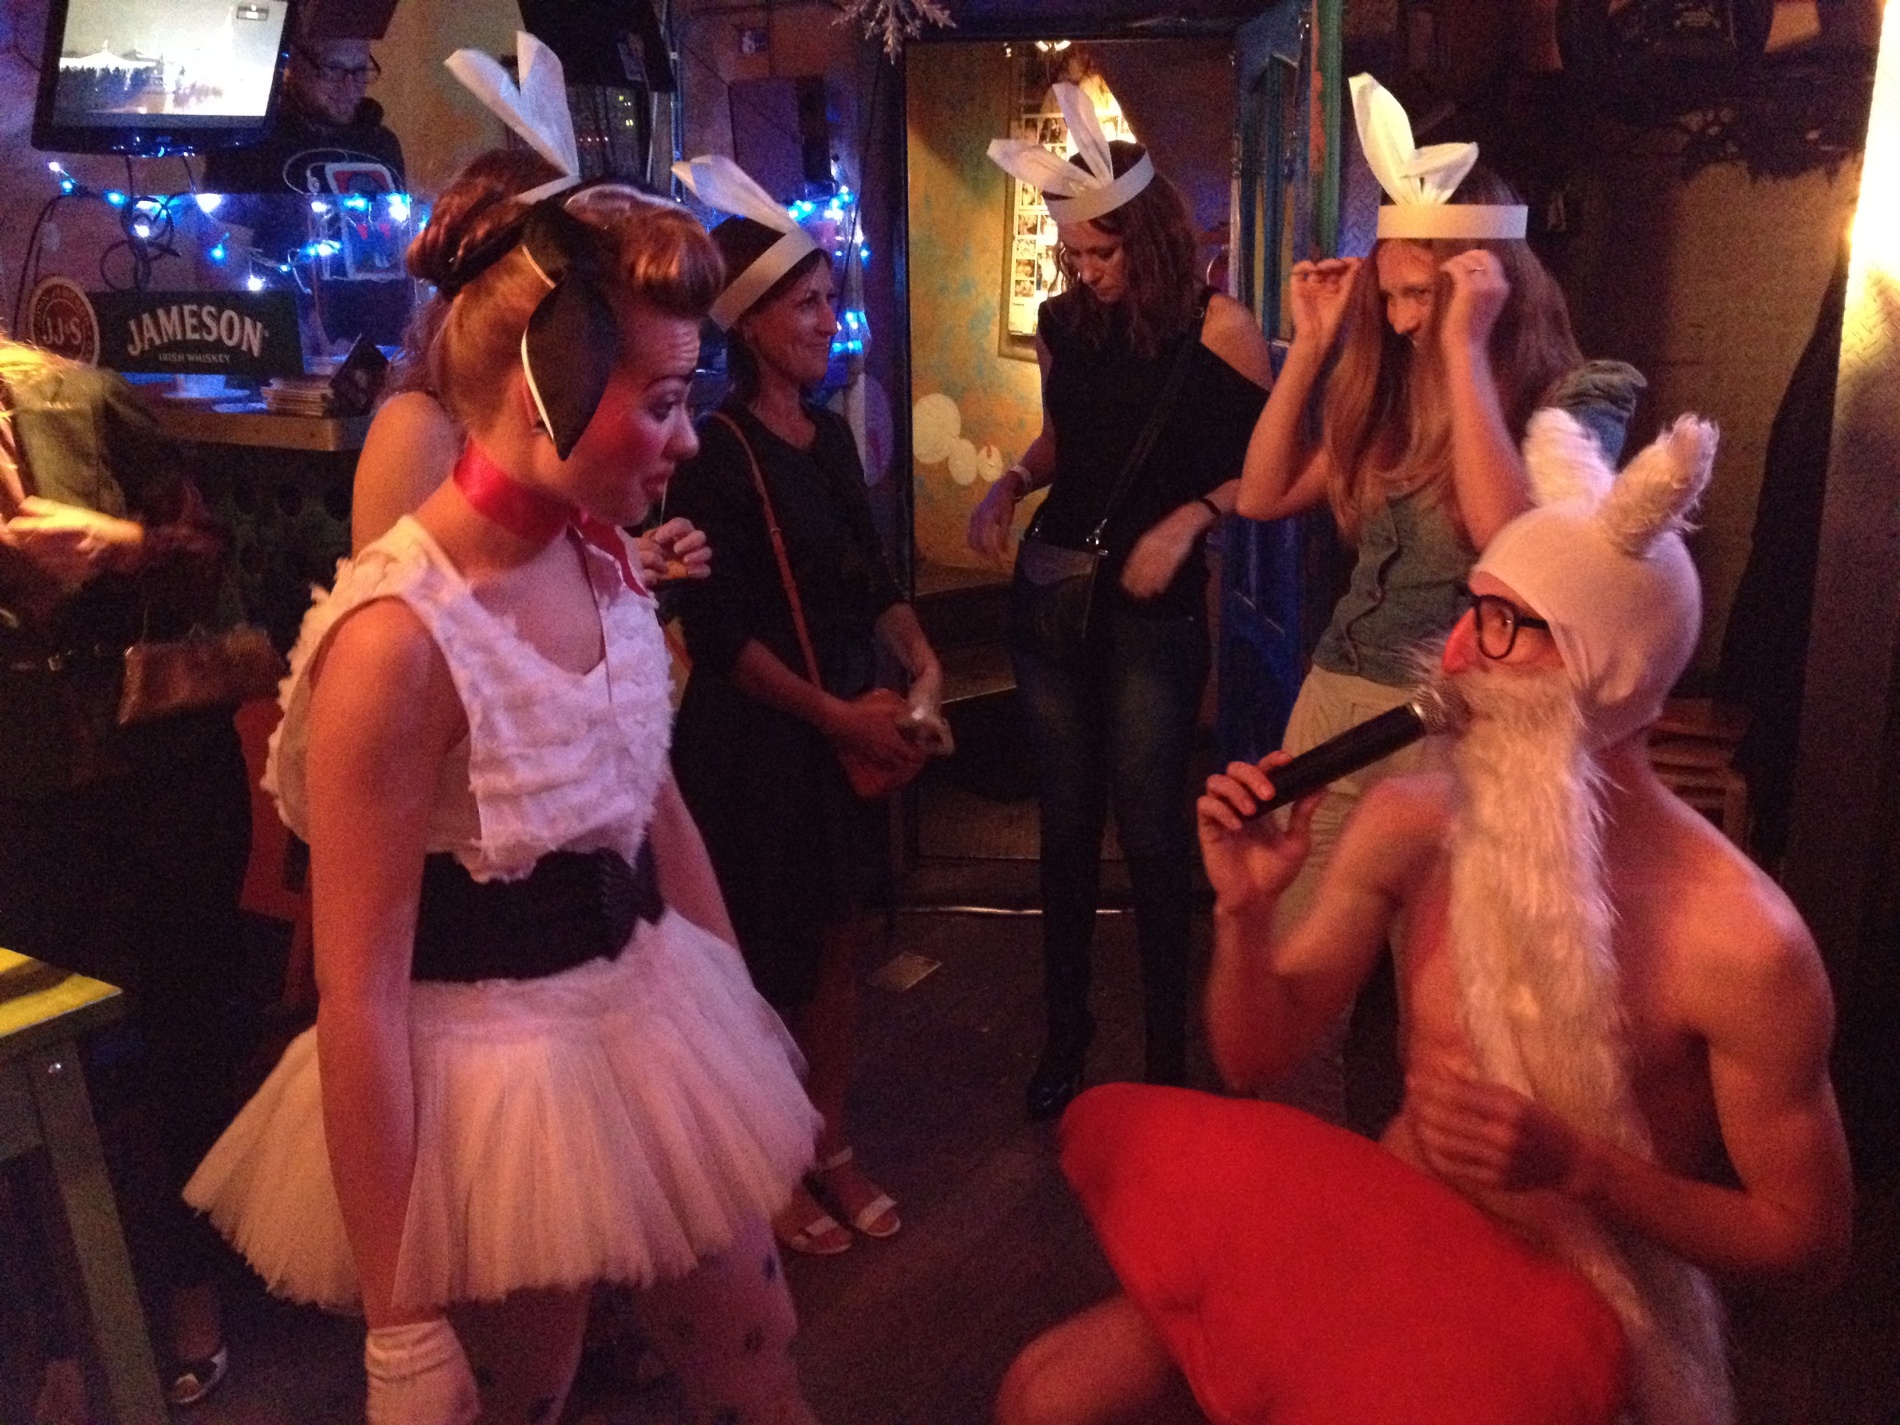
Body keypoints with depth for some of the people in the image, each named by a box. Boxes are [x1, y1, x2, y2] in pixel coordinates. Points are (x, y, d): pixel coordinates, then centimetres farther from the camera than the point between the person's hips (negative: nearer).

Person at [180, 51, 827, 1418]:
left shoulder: (605, 560, -2)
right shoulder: (400, 637, -25)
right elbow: (358, 1000, -21)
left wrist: (736, 1001, 17)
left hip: (654, 1015, 7)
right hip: (494, 1070, -7)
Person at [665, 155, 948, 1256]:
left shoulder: (831, 435, 9)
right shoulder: (719, 449, -13)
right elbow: (719, 629, -16)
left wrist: (921, 661, -2)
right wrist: (836, 713, -15)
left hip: (848, 727, 7)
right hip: (754, 738, -7)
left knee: (841, 941, 14)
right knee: (768, 959, 5)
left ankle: (834, 1148, 31)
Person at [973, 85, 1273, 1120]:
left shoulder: (1217, 329, -8)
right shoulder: (1063, 323, 5)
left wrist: (1193, 515, -19)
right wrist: (1012, 482, 1)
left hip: (1156, 606, -4)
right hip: (1053, 591, 5)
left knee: (1149, 828, -1)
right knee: (1066, 819, 11)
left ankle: (1166, 1044, 17)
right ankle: (1064, 1026, 26)